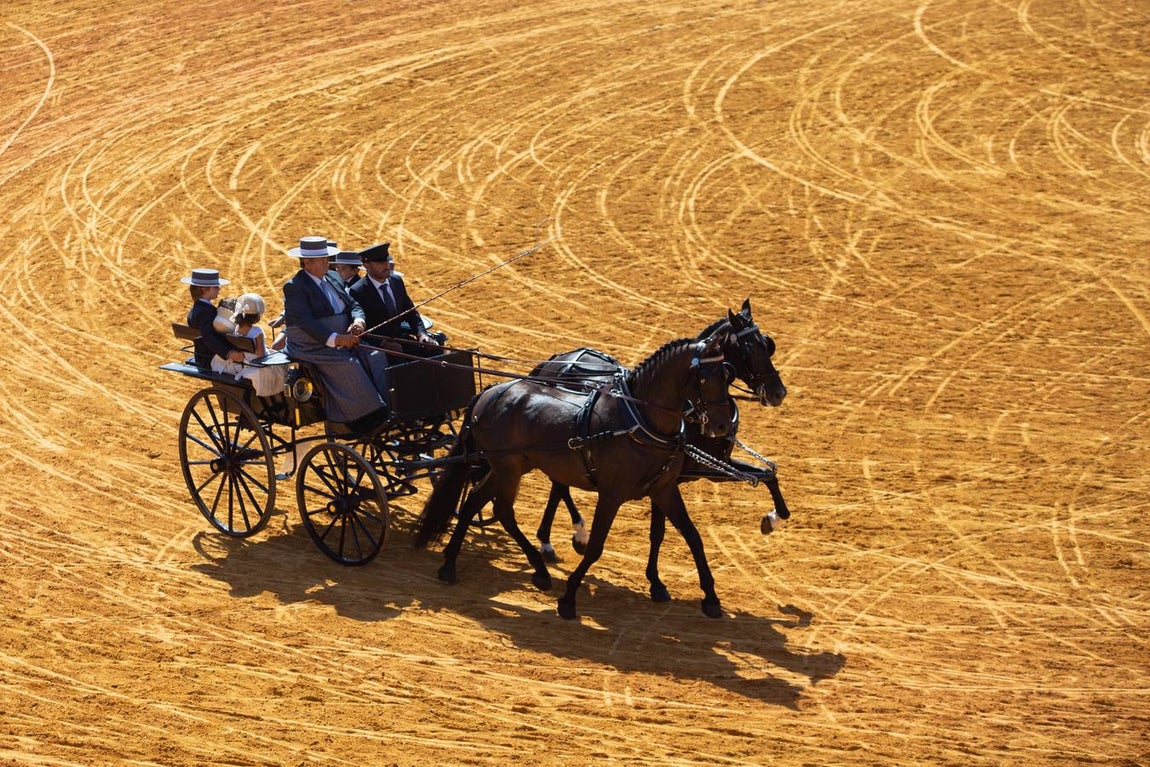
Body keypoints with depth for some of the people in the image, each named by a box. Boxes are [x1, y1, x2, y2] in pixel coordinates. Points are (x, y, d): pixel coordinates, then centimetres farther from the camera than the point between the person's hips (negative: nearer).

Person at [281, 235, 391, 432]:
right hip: (311, 348, -8)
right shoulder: (294, 287, -10)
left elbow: (353, 305, 13)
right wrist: (335, 339, -31)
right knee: (347, 365, -31)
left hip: (343, 341, 8)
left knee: (375, 356, -14)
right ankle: (364, 420, -30)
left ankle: (384, 409, -21)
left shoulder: (333, 278, 15)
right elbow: (305, 322, -21)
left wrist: (359, 321, -12)